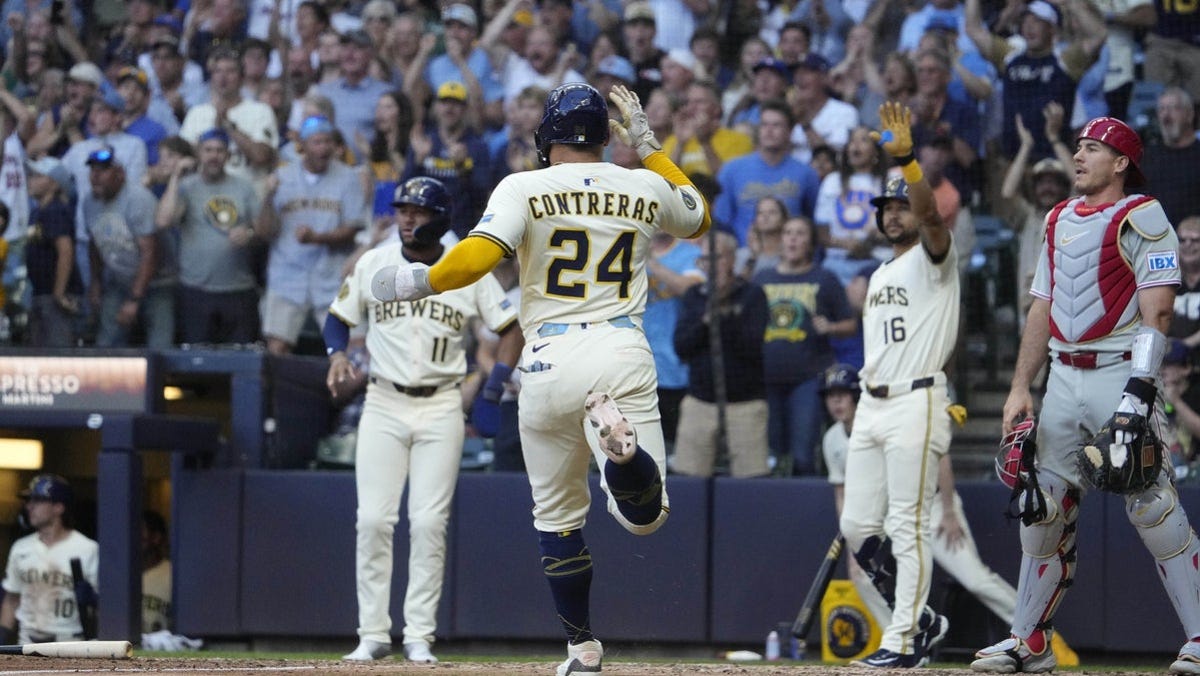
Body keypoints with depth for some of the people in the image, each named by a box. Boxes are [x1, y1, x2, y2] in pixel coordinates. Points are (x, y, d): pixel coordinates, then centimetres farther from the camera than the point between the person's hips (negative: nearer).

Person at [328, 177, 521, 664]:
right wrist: (338, 353, -7)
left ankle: (419, 636, 3)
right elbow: (339, 317, 13)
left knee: (429, 523, -4)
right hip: (383, 403, 1)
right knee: (373, 519, -6)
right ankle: (373, 633, 1)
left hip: (441, 408, -1)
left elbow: (510, 328, 5)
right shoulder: (373, 264, 4)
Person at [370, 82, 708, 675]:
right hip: (625, 357, 1)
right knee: (645, 514, -3)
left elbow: (479, 255, -15)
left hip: (550, 361, -1)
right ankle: (620, 447, -36)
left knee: (557, 518, 16)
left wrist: (419, 281, 1)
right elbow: (698, 219, 34)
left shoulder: (525, 189, 0)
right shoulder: (646, 188, 11)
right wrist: (648, 148, 36)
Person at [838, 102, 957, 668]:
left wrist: (906, 160, -38)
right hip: (871, 407, 9)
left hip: (917, 404, -9)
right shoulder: (878, 278, 23)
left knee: (908, 526, -10)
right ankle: (921, 619, 18)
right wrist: (870, 402, 19)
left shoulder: (934, 259, -2)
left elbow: (929, 213, -24)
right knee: (858, 528, 5)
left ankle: (903, 641, -8)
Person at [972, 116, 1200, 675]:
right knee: (1042, 507, 5)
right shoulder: (1059, 221, 18)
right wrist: (1020, 388, 10)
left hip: (1120, 373, -7)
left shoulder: (1141, 218, -5)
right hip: (1063, 378, 7)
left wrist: (1139, 389, -23)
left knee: (1152, 506, -14)